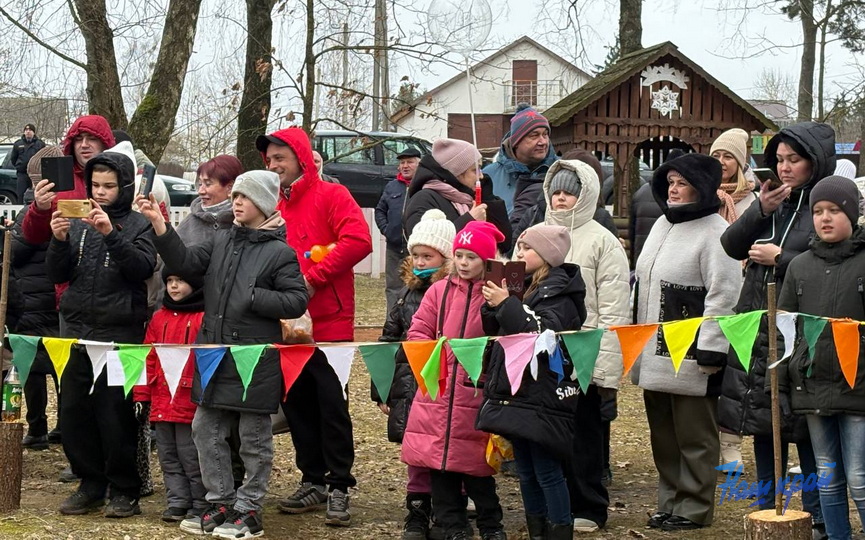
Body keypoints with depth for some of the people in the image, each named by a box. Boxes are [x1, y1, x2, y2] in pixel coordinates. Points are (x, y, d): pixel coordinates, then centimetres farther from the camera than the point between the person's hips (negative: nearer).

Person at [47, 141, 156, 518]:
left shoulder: (138, 225, 1)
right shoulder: (78, 223, 10)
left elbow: (143, 267, -14)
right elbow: (58, 274, 8)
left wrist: (111, 234, -25)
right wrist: (59, 241, -10)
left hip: (120, 332, -4)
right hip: (78, 330, 4)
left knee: (115, 414, -4)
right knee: (74, 411, 5)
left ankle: (124, 490, 7)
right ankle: (90, 485, 17)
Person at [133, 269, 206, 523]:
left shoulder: (205, 318, -6)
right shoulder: (159, 318, 13)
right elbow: (149, 358, 13)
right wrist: (141, 394, 7)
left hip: (191, 402, -6)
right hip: (162, 402, 6)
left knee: (191, 456, -1)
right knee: (168, 457, 10)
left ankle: (200, 503, 10)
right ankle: (177, 502, 17)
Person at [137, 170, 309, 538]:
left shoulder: (280, 252, -7)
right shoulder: (221, 241, 11)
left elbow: (297, 301, -12)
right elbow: (185, 263, 1)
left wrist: (252, 297, -16)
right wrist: (159, 224, -8)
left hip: (256, 359, -7)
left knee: (254, 437, 3)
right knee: (206, 430, 11)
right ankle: (222, 503, 22)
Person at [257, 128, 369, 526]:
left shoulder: (330, 196, -5)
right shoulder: (272, 206, 11)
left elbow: (358, 240, -18)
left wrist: (313, 277, -18)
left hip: (329, 322, -6)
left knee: (331, 405, -3)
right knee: (296, 403, 10)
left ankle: (339, 487, 4)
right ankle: (313, 480, 21)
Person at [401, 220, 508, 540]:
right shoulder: (439, 291, 6)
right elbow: (418, 332, 7)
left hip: (477, 392, -3)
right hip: (438, 391, 3)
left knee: (476, 465, 4)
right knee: (439, 462, 7)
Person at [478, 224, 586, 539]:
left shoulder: (559, 293, -9)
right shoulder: (524, 287, 14)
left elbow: (543, 333, -23)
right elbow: (496, 331, 16)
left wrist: (506, 305, -23)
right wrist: (492, 306, -3)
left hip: (544, 397, -8)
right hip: (516, 393, 8)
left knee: (547, 472, -5)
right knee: (526, 472, 13)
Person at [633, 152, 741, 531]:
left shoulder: (714, 233, -12)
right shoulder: (662, 225, 15)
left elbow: (723, 295, -18)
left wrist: (710, 351, -21)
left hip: (690, 356, -9)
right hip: (655, 353, 9)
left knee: (694, 438, 2)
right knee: (663, 436, 14)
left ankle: (693, 508, 11)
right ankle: (670, 503, 24)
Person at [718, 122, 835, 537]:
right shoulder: (774, 201, 12)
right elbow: (731, 246, 7)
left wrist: (781, 259, -13)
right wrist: (761, 209, -7)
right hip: (756, 329, 7)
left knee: (805, 429, -1)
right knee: (762, 425, 13)